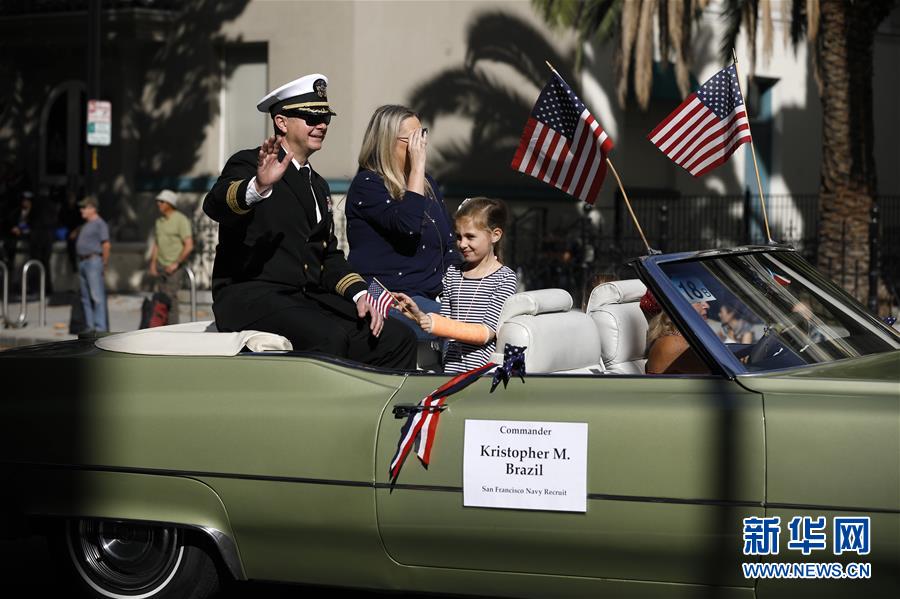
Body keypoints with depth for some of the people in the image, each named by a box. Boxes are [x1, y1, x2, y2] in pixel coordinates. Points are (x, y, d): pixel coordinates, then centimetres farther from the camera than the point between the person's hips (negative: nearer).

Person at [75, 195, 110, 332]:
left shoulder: (100, 224, -8)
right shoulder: (85, 225, 20)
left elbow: (106, 245, -14)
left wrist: (104, 264, -14)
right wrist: (80, 262, 14)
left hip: (93, 261, -10)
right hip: (83, 262, 10)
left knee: (97, 296, -11)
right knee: (86, 298, 10)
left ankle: (100, 327, -13)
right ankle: (90, 326, 15)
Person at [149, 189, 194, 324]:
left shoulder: (181, 220, -10)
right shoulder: (159, 221, 12)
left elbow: (189, 246, -15)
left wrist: (176, 263, -16)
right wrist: (153, 263, 11)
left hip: (175, 267, -7)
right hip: (161, 266, 7)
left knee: (170, 297, -13)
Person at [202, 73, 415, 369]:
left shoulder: (318, 186, 25)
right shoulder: (249, 164, -1)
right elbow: (215, 205, -22)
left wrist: (359, 294, 5)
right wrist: (258, 187, -44)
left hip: (308, 298, 8)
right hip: (250, 296, -8)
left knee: (398, 339, -10)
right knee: (330, 337, -35)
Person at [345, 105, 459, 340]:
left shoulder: (427, 183, 19)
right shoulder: (367, 185, -4)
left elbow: (449, 246, 21)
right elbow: (408, 225, -21)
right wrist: (418, 166, -15)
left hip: (429, 297, 7)